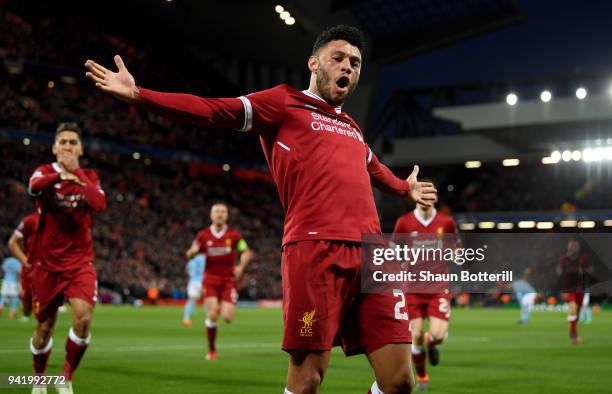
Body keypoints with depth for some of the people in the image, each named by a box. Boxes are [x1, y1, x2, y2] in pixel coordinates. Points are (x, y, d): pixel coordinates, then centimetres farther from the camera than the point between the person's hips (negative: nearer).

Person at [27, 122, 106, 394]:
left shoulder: (89, 177, 4)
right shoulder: (45, 172, -3)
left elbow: (100, 204, -18)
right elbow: (33, 187, -29)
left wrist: (77, 173, -17)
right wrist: (61, 175, -47)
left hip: (80, 261, 1)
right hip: (47, 262, -1)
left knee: (83, 318, -19)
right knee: (45, 327, 7)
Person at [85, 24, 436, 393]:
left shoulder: (352, 128, 28)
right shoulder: (285, 102, 10)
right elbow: (212, 110, 1)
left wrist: (405, 188, 68)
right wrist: (138, 94, -9)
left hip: (369, 254, 6)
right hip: (315, 251, -6)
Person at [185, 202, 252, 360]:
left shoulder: (233, 234, 1)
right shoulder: (203, 235, 3)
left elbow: (246, 252, 8)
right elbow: (190, 254, 8)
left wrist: (241, 267, -10)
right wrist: (192, 251, -17)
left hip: (228, 279, 0)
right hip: (211, 278, 0)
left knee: (227, 317, -10)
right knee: (212, 315, -13)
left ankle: (223, 307, 29)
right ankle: (211, 350, 5)